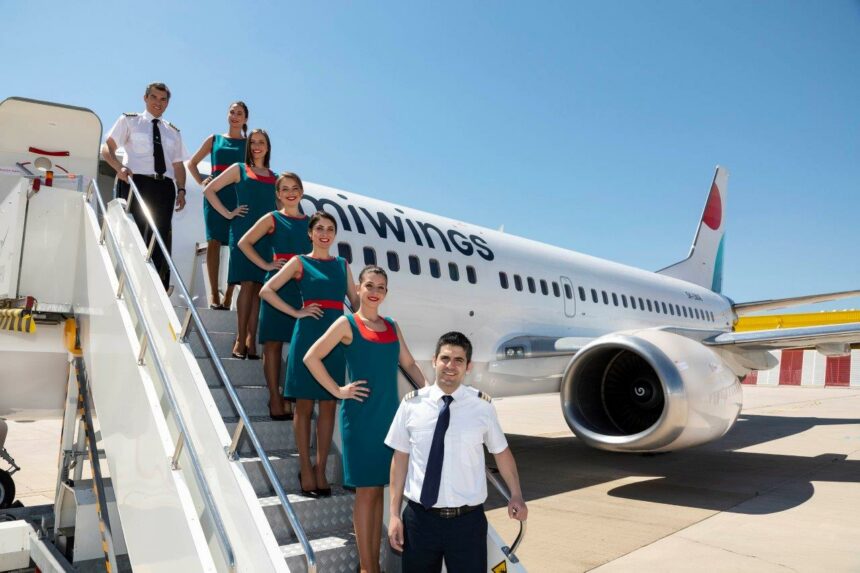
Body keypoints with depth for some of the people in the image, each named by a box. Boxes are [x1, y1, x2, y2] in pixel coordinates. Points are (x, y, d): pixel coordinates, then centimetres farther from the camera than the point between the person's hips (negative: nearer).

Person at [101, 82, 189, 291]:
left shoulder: (173, 132, 24)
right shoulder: (129, 121, 13)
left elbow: (178, 164, 18)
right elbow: (107, 148, 4)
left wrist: (181, 190, 2)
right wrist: (119, 167, -16)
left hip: (164, 186, 3)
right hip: (135, 181, -3)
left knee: (161, 237, -8)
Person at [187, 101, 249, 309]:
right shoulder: (214, 139, 16)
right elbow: (192, 163, 22)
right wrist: (201, 182, 7)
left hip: (240, 197, -1)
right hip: (215, 195, 1)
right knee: (214, 242, -5)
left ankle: (229, 294, 0)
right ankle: (214, 294, -1)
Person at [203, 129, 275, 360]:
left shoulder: (274, 177, 19)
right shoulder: (239, 169, 10)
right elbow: (209, 190, 8)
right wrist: (228, 213, 0)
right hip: (243, 231, -3)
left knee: (258, 286, 1)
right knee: (248, 283, -11)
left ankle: (251, 340, 4)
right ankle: (240, 340, -7)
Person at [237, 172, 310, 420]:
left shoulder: (310, 221, 13)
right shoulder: (272, 219, 4)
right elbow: (244, 243, 2)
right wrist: (265, 265, -5)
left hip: (305, 287, 3)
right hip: (278, 285, -3)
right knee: (274, 342, 0)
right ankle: (275, 399, 7)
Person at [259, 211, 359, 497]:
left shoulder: (342, 264, 14)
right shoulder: (300, 262, 3)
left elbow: (355, 301, 16)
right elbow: (266, 291, -1)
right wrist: (296, 312, -6)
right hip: (308, 334, -3)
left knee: (329, 406, 6)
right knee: (304, 405, 3)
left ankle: (320, 469, 17)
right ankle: (305, 470, 14)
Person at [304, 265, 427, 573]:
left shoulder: (392, 326, 13)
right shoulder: (347, 323, -3)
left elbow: (409, 364, 16)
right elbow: (311, 357, -6)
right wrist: (338, 391, -9)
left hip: (388, 414, 5)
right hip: (361, 415, -5)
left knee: (379, 488, 12)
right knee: (366, 489, 0)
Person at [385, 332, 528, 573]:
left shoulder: (482, 406, -6)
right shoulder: (412, 404, -5)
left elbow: (501, 451, 8)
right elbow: (400, 458, 0)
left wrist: (516, 495, 8)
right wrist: (394, 514, 1)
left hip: (467, 519, 0)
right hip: (420, 518, 1)